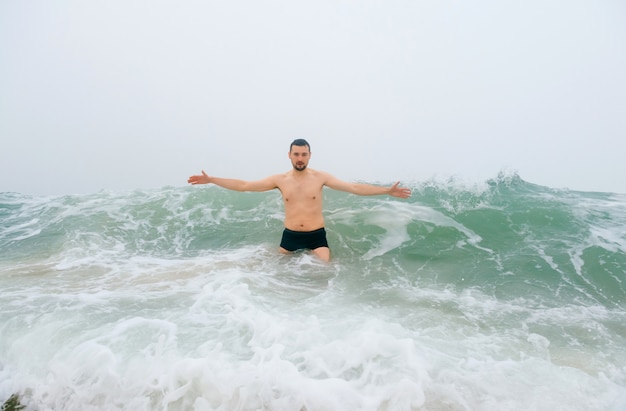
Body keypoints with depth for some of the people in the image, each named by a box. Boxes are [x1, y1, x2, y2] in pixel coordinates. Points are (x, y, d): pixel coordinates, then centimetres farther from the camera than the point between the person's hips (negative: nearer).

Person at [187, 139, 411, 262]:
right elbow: (244, 185, 0)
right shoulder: (280, 180, -2)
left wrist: (388, 190, -14)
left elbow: (354, 188, -8)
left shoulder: (320, 177, -5)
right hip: (290, 235, 2)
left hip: (316, 236, -1)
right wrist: (210, 180, -3)